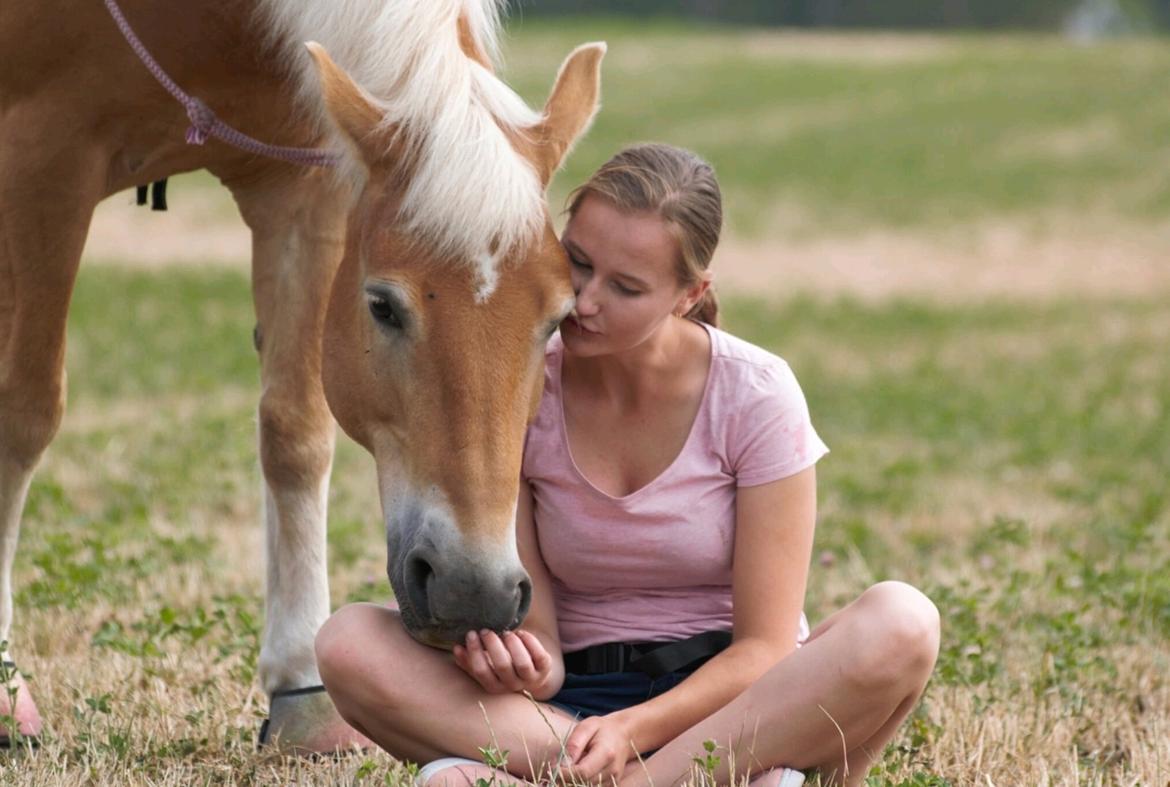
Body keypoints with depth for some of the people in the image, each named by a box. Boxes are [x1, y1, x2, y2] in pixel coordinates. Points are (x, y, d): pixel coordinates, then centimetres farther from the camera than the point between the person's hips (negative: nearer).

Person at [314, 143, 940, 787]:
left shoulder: (756, 396, -9)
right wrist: (526, 668, -30)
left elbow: (765, 647, -11)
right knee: (349, 644, -24)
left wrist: (633, 730, -28)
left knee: (900, 624, -33)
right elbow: (535, 632, -4)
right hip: (573, 699, 2)